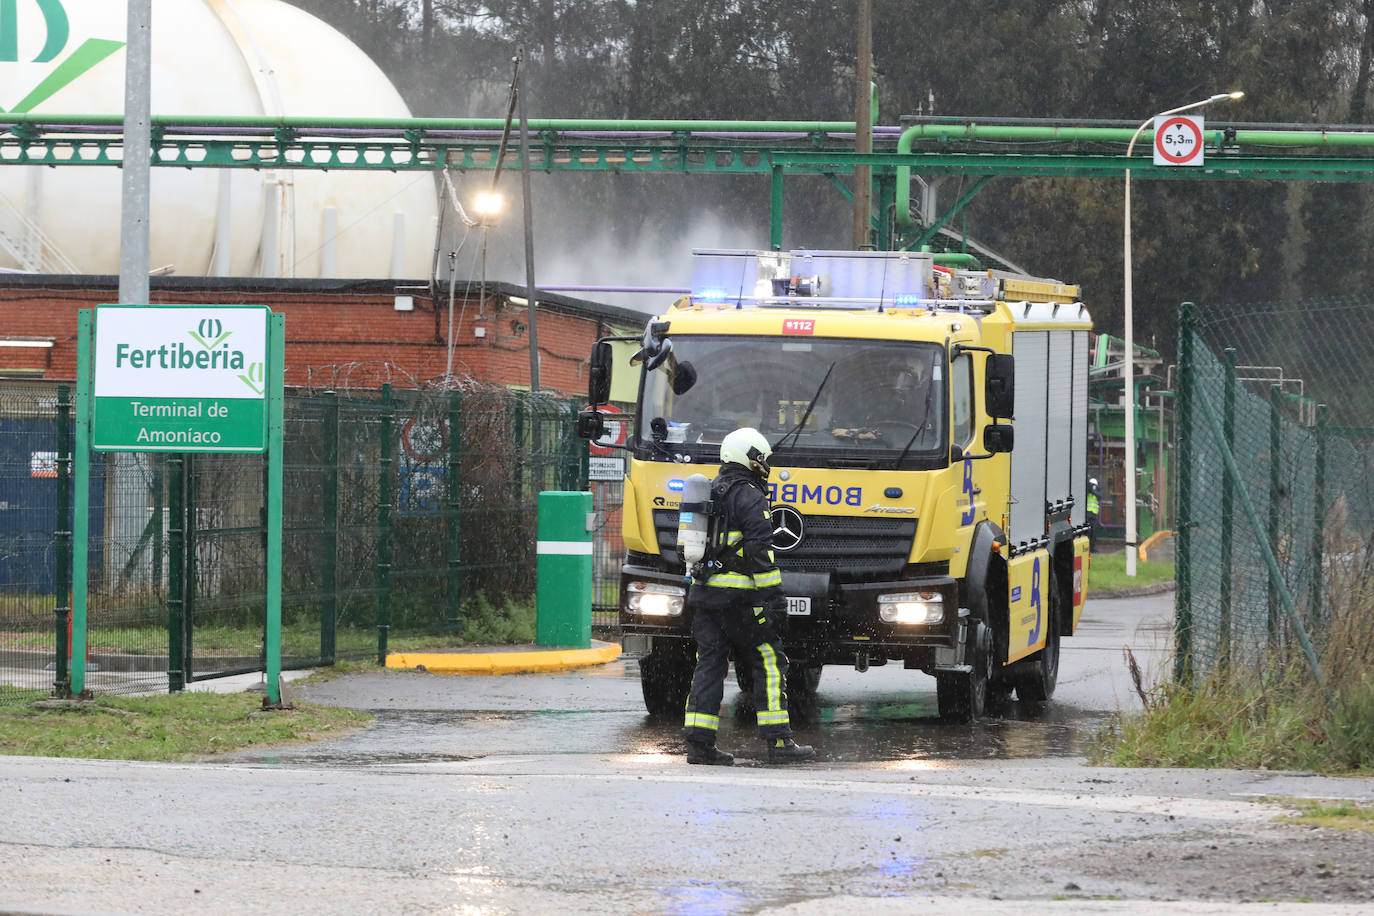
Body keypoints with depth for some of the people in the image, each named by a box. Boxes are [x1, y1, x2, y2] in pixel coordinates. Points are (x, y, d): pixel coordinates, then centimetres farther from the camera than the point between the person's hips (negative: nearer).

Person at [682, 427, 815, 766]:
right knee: (769, 661, -2)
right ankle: (778, 741, -4)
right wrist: (773, 595, -15)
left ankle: (699, 742, 1)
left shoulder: (709, 493, 17)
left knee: (709, 663, 7)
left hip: (703, 593, 8)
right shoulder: (749, 496, -9)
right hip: (736, 596, -8)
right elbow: (760, 550, -16)